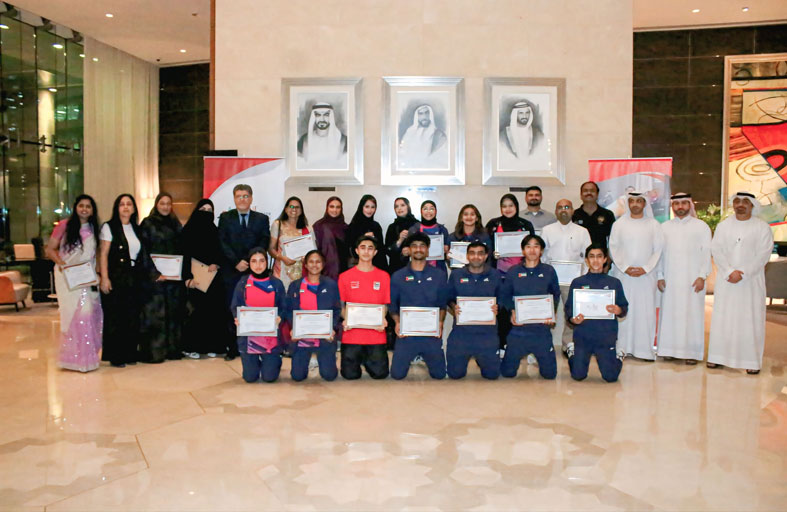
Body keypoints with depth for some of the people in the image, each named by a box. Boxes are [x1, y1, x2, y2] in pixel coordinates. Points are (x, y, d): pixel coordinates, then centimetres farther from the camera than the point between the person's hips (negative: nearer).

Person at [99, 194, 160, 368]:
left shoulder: (137, 229, 15)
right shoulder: (109, 227, 0)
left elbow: (143, 255, 15)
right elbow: (103, 254, -6)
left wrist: (154, 273, 8)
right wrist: (104, 278, -14)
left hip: (134, 279, 5)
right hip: (116, 279, -5)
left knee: (132, 317, 6)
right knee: (115, 317, -2)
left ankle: (130, 353, 15)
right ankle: (115, 356, 6)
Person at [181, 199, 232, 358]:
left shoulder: (214, 231, 12)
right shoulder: (188, 230, 2)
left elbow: (221, 252, 12)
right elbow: (185, 255, -5)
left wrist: (216, 264, -9)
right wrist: (188, 278, -14)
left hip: (213, 277, 4)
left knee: (213, 310, 0)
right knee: (197, 310, -7)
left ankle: (211, 345, 8)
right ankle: (191, 346, 2)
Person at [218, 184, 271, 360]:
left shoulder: (262, 219, 11)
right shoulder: (225, 218, 10)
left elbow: (264, 243, 1)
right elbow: (222, 243, 1)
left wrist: (249, 262, -12)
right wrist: (236, 262, -12)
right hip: (232, 272, 0)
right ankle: (233, 348, 7)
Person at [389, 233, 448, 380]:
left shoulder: (439, 276, 6)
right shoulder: (398, 277, 6)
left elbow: (443, 304, 6)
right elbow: (392, 305, 7)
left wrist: (440, 321, -11)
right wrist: (397, 322, -10)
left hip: (431, 333, 0)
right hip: (406, 333, 0)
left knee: (439, 374, 2)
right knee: (397, 374, -3)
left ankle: (423, 356, 34)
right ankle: (413, 357, 30)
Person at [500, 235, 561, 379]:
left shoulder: (549, 271, 5)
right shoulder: (513, 272, 4)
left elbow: (556, 294, 10)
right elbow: (505, 295, 6)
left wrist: (551, 312, -7)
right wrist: (512, 312, -11)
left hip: (541, 327, 0)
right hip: (518, 327, 0)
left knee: (550, 373, 4)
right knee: (507, 372, 3)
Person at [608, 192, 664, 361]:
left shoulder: (654, 225, 5)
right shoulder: (619, 224, 6)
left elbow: (658, 250, 2)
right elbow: (613, 248, 3)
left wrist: (645, 268, -9)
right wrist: (625, 268, -8)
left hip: (646, 275, 0)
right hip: (623, 274, 0)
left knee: (646, 310, -1)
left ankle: (645, 349, 6)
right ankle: (622, 347, 7)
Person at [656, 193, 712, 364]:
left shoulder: (701, 226, 6)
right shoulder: (665, 227, 12)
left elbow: (706, 253, 2)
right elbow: (660, 253, 10)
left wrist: (702, 276, -7)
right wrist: (660, 276, 2)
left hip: (692, 278, -2)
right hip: (670, 279, 2)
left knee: (692, 314, -3)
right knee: (670, 312, 2)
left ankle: (692, 352, 2)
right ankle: (670, 349, 9)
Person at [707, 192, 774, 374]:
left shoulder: (762, 227, 1)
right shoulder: (723, 225, 7)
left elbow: (763, 255, -7)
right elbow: (716, 250, -2)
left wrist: (743, 273, -15)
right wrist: (730, 271, -15)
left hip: (752, 282, -2)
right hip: (726, 281, 2)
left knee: (750, 319, -1)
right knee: (722, 318, 3)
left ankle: (751, 360, 6)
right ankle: (717, 356, 11)